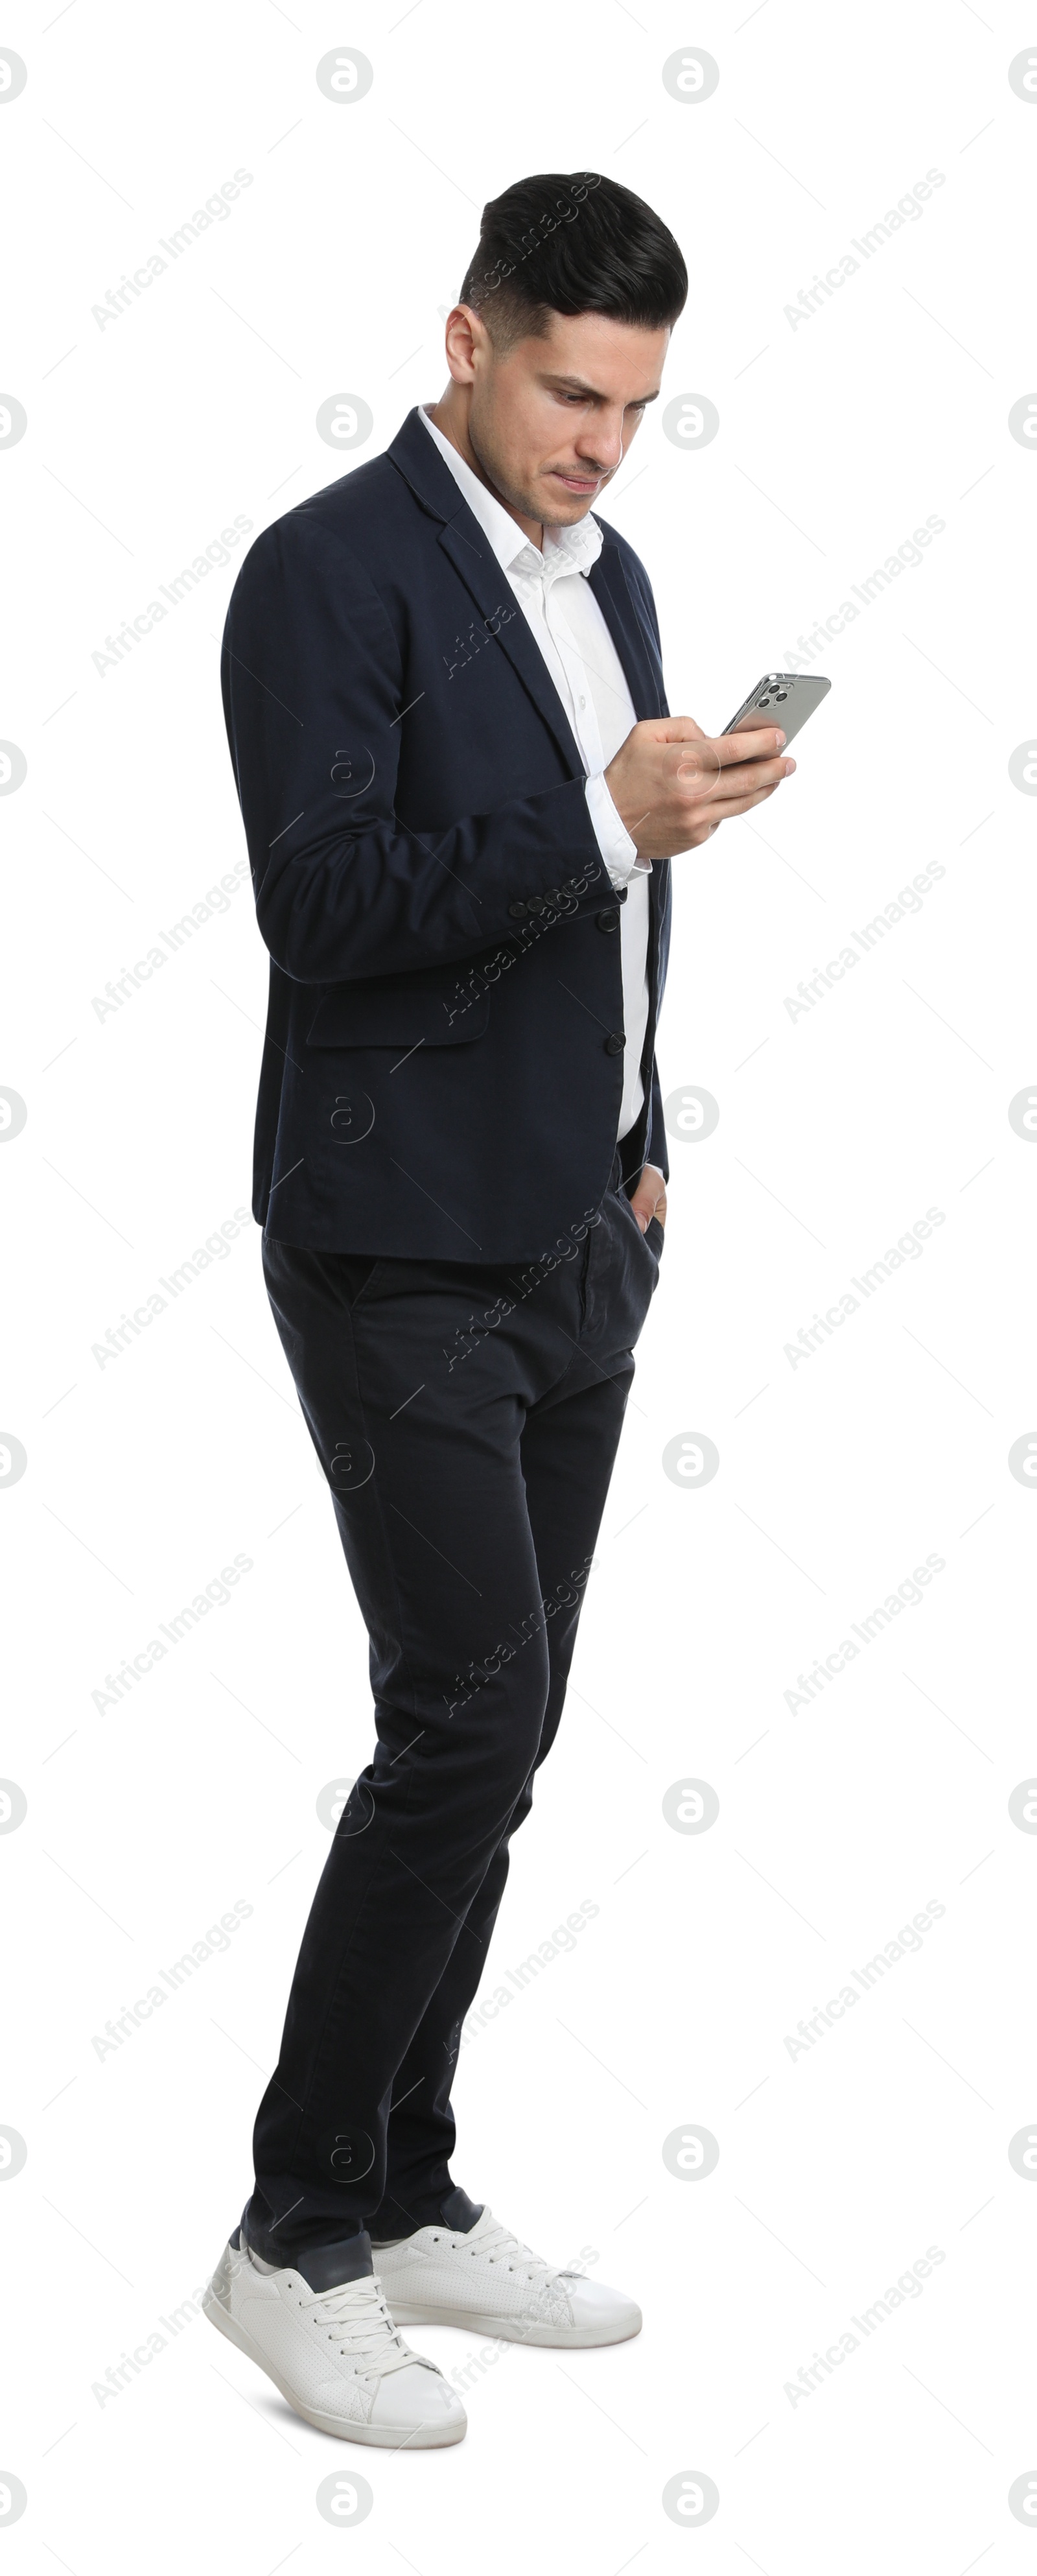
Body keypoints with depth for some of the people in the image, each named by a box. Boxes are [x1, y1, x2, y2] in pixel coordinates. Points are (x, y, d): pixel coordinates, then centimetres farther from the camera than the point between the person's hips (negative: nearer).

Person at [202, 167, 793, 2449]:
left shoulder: (607, 575, 14)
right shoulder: (332, 572, -11)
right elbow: (327, 904, -20)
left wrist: (637, 1134, 13)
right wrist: (607, 822, -26)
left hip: (574, 1245, 8)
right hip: (404, 1250, -8)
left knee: (496, 1733, 9)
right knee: (469, 1715, -11)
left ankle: (407, 2201, 20)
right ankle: (296, 2237, 2)